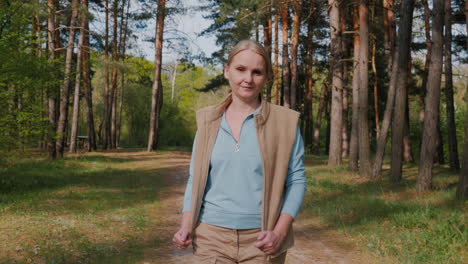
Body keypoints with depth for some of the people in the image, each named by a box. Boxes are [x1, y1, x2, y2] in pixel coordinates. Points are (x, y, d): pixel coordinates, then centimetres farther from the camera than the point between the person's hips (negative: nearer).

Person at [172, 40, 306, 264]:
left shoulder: (284, 122, -3)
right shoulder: (208, 120, 4)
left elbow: (296, 180, -3)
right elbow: (196, 179, 8)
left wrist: (280, 232, -14)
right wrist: (186, 227, -4)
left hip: (261, 240, -1)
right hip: (211, 237, 2)